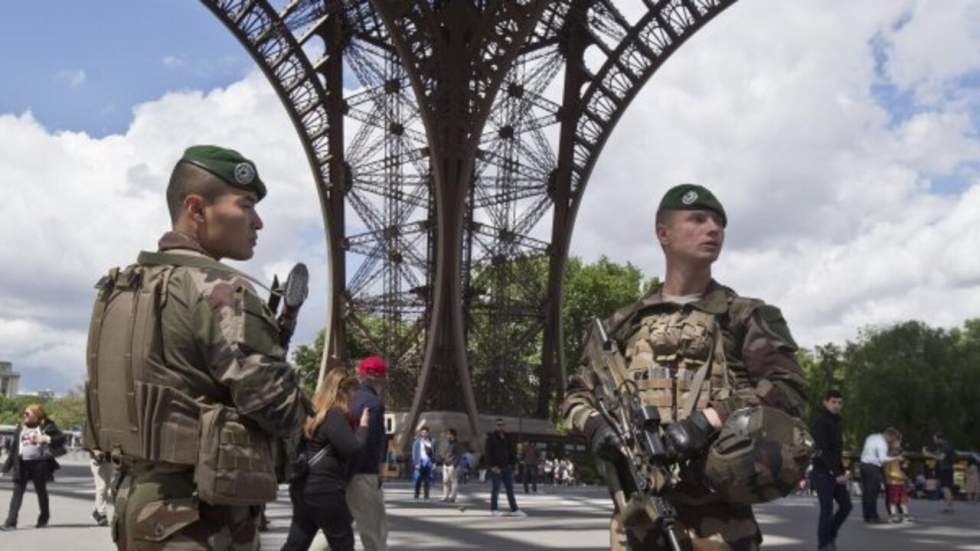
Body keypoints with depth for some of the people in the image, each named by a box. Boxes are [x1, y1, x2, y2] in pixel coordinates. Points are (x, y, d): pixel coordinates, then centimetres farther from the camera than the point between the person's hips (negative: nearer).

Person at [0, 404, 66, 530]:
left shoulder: (46, 426, 0)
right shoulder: (20, 428, 13)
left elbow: (61, 438, -4)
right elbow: (13, 449, 14)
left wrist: (47, 439, -22)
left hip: (40, 463, -3)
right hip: (22, 464, 3)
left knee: (41, 490, 9)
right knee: (17, 491, -4)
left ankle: (44, 519, 24)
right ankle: (10, 522, -5)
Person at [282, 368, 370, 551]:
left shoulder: (315, 413, 15)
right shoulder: (334, 415, -14)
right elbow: (352, 448, -20)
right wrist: (363, 426, -4)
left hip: (306, 488, 9)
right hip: (325, 490, -9)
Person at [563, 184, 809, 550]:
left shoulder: (747, 317, 9)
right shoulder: (625, 324, 18)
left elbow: (788, 387, -5)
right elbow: (577, 392, 22)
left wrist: (709, 419, -17)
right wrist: (593, 423, -1)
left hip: (715, 520, -3)